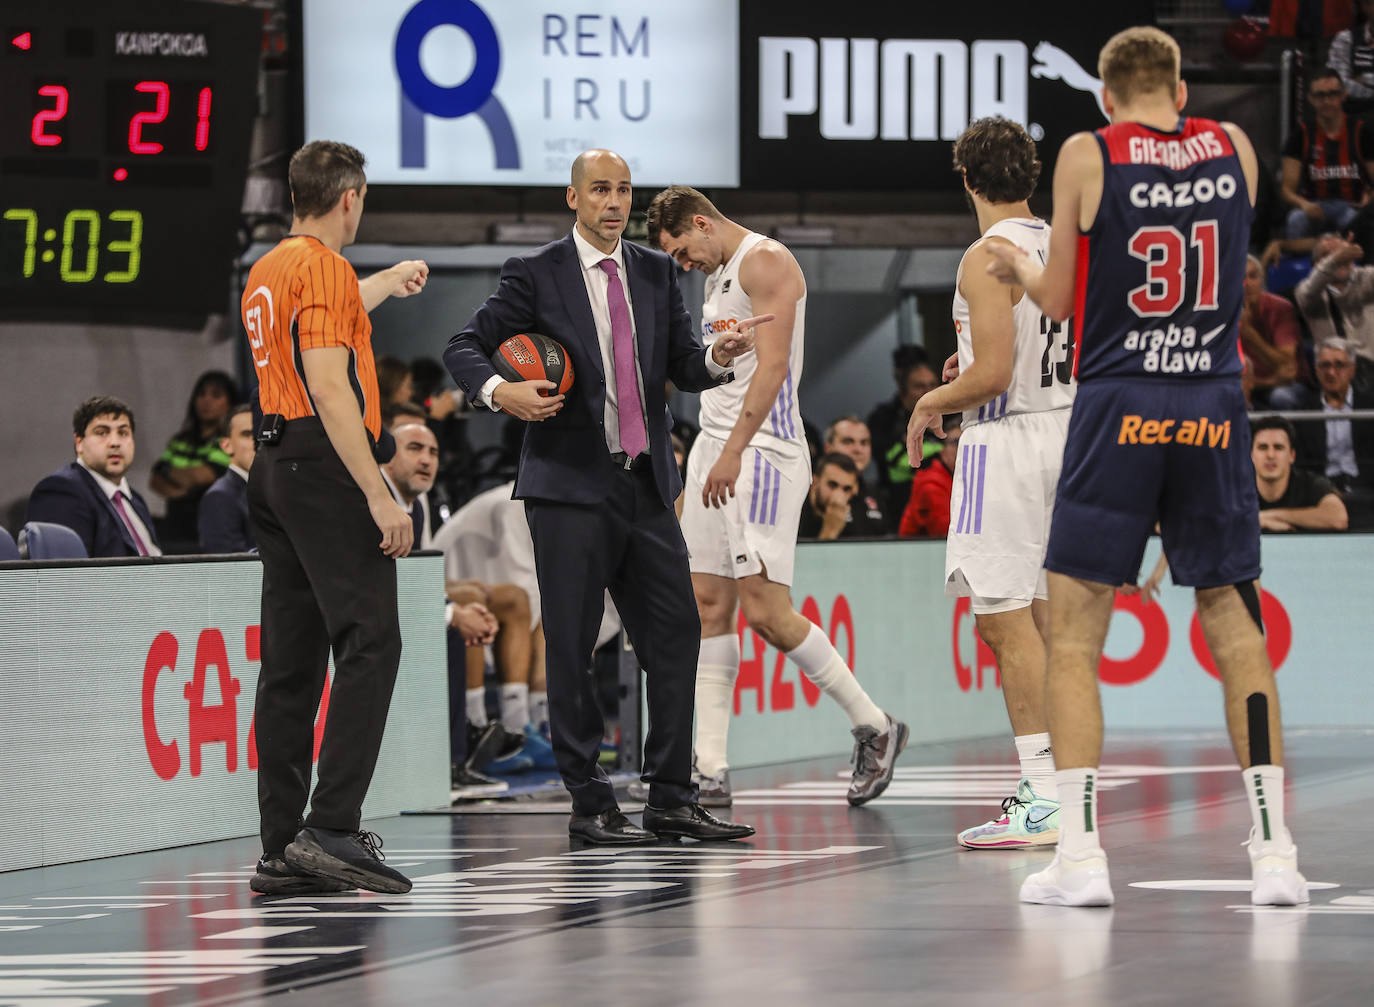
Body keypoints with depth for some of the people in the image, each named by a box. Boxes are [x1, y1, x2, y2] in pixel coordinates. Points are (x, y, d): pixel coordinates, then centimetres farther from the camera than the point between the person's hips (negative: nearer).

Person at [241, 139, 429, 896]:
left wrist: (387, 283, 60)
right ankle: (331, 829, -21)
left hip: (275, 469, 10)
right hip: (326, 467, -10)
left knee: (291, 662, 7)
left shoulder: (267, 273, 19)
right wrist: (379, 495, -21)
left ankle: (282, 849, 6)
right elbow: (329, 387, -19)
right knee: (368, 642, -12)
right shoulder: (324, 268, -10)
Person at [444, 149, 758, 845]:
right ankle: (590, 807, 4)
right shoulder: (535, 276, -2)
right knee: (572, 648, -3)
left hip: (647, 486, 5)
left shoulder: (656, 273, 12)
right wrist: (499, 391, -21)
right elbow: (463, 348, -1)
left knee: (675, 634, 3)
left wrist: (719, 356, -11)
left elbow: (685, 370, 11)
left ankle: (671, 800, 10)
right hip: (570, 487, -5)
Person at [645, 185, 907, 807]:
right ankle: (710, 770, 2)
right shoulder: (719, 275, 22)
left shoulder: (766, 262, -9)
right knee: (709, 605, 3)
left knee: (765, 609, -13)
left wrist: (733, 452, -25)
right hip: (716, 450, 10)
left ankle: (875, 728, 1)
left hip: (762, 452, -10)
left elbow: (772, 365, -19)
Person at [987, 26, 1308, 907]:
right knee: (1235, 628, 9)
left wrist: (1021, 266, 24)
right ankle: (1275, 852, 4)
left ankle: (1080, 856, -4)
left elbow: (1059, 302, 3)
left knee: (1073, 634, 4)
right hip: (1215, 409, 3)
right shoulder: (1234, 149, 5)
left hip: (1120, 405, -3)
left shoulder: (1088, 157, -4)